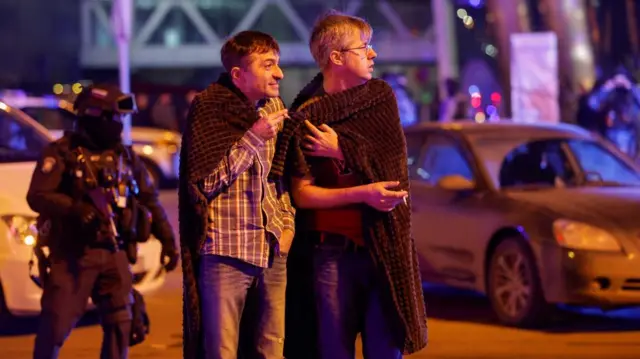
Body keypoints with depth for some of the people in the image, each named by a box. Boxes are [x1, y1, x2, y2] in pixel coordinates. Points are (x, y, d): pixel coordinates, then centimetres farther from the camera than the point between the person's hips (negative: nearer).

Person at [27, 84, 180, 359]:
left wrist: (167, 239, 8)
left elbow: (150, 200, 17)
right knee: (56, 324, -5)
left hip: (114, 254, 5)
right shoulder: (61, 153, -4)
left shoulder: (125, 156, 12)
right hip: (71, 254, -5)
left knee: (120, 324, 6)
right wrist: (75, 208, -27)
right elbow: (37, 196, -13)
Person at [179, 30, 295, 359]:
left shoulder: (274, 108, 10)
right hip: (226, 252, -5)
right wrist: (253, 138, -15)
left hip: (272, 252, 5)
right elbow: (205, 181, -11)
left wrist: (287, 223, 8)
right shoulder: (210, 109, -7)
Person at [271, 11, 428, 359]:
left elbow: (394, 163, 1)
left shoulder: (380, 96, 8)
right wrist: (362, 193, -17)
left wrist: (343, 152, -11)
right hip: (333, 251, -2)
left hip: (384, 248, 3)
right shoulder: (305, 118, -3)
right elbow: (302, 195, -6)